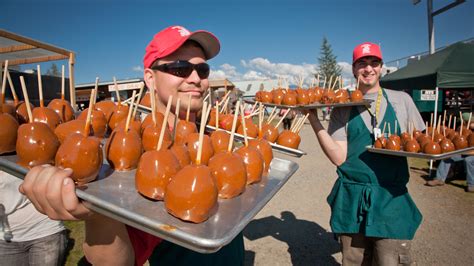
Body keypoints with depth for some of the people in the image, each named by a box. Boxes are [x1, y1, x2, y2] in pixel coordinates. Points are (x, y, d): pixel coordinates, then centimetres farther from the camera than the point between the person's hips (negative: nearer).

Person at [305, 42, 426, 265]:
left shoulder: (402, 100, 6)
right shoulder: (343, 108, 2)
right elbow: (339, 157, -9)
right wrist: (314, 120, -18)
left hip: (392, 199, 0)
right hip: (352, 200, 0)